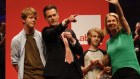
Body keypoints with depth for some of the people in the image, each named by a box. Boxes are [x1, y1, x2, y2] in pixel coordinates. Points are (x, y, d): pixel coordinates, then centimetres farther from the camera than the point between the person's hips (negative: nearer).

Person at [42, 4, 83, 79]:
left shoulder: (69, 31, 18)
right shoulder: (46, 32, 6)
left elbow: (80, 52, 15)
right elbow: (53, 32, -18)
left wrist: (72, 39, -4)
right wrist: (65, 22, -35)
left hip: (74, 70, 4)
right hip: (57, 71, -4)